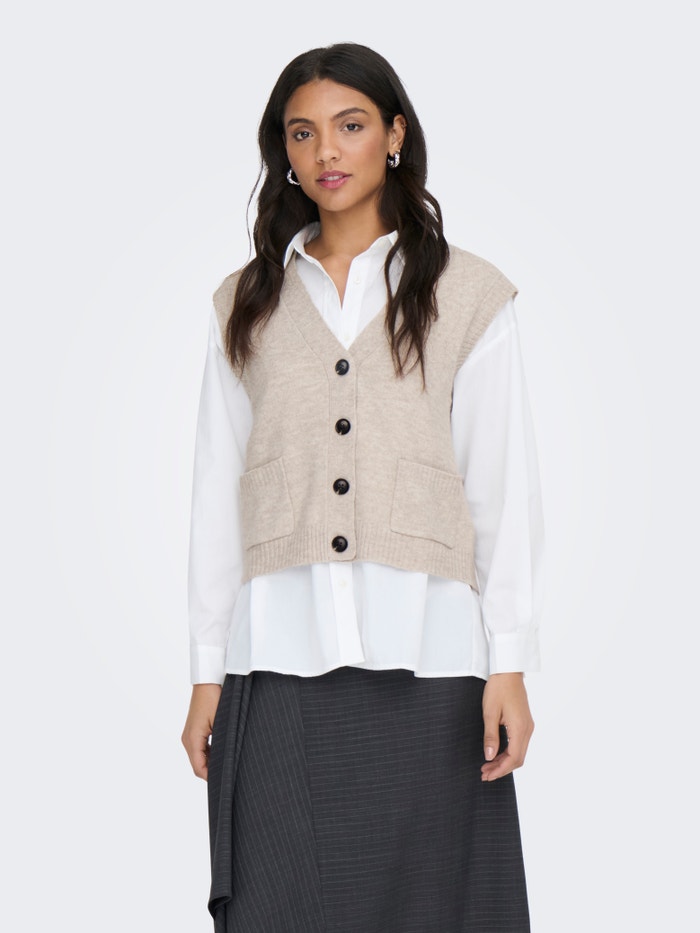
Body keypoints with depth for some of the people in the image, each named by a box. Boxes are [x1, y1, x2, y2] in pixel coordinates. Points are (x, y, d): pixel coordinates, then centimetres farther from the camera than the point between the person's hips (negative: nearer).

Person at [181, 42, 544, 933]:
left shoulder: (467, 294, 7)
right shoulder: (246, 303, 13)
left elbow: (503, 486, 3)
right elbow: (217, 491, 11)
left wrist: (509, 665, -4)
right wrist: (207, 672, 7)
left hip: (424, 658, -1)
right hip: (281, 655, 2)